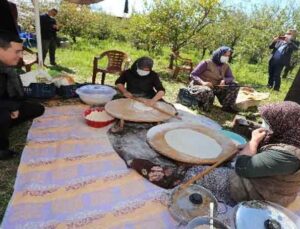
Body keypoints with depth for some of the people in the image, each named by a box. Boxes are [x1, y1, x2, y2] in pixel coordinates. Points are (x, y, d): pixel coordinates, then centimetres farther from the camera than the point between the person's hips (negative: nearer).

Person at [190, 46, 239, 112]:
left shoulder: (226, 66, 7)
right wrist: (202, 82, -33)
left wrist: (224, 80, -21)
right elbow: (193, 75, -14)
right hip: (201, 86, -6)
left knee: (234, 86, -7)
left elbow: (231, 78, 4)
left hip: (215, 87, 6)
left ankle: (227, 106, -4)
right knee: (208, 92, -41)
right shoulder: (206, 63, -9)